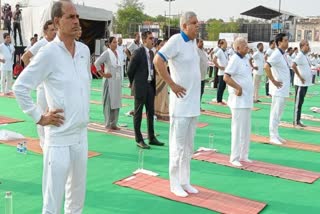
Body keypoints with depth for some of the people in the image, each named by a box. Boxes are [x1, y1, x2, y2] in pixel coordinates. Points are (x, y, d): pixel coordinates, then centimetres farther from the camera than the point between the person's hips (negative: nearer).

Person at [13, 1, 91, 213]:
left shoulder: (85, 50, 5)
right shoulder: (49, 53, -14)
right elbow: (20, 87, -12)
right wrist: (39, 117, -11)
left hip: (82, 134, 6)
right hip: (59, 137, -6)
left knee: (78, 195, 19)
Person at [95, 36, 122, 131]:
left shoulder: (117, 53, 10)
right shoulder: (106, 53, -11)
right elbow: (97, 63, -16)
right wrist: (103, 74, -13)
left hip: (117, 81, 7)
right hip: (109, 81, -7)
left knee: (117, 102, 10)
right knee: (109, 102, -3)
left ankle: (114, 124, 19)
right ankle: (108, 125, 5)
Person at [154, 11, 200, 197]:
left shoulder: (193, 41, 10)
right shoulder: (176, 40, -13)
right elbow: (158, 61, -21)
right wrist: (172, 84, -19)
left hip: (194, 102, 8)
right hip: (181, 103, -8)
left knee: (189, 145, 14)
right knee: (178, 145, 0)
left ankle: (185, 182, 24)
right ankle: (175, 184, 12)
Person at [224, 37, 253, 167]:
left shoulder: (245, 59, 13)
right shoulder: (235, 59, -14)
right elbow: (226, 77, -23)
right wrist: (238, 88, -22)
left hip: (247, 100, 9)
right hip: (239, 100, -9)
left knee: (246, 129, 14)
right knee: (238, 129, -4)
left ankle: (243, 155, 25)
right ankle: (234, 158, 5)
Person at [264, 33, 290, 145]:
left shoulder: (283, 54, 13)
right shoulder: (276, 54, -16)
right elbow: (266, 66, -30)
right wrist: (273, 81, -22)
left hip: (283, 89, 9)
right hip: (278, 89, -9)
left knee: (279, 113, 14)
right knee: (275, 113, -3)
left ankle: (276, 135, 23)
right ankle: (273, 136, 4)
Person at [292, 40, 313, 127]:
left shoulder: (305, 56, 14)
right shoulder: (300, 55, -15)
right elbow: (293, 66, -28)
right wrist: (300, 77, -24)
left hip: (305, 83, 9)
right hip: (300, 83, -9)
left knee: (301, 102, 13)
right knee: (298, 102, -4)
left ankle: (298, 120, 20)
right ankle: (296, 121, 1)